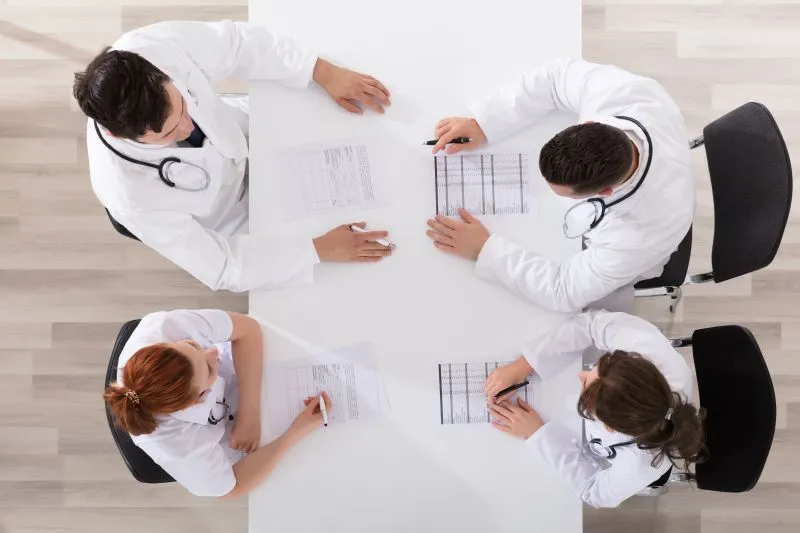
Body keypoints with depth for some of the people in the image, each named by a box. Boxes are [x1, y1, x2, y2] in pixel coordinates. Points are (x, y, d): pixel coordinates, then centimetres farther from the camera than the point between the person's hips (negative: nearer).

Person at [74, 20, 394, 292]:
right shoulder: (132, 197, -40)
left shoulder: (154, 45, -36)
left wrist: (327, 74, -25)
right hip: (229, 219, -3)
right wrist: (321, 249, -33)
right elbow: (220, 267, -30)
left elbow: (238, 41, -19)